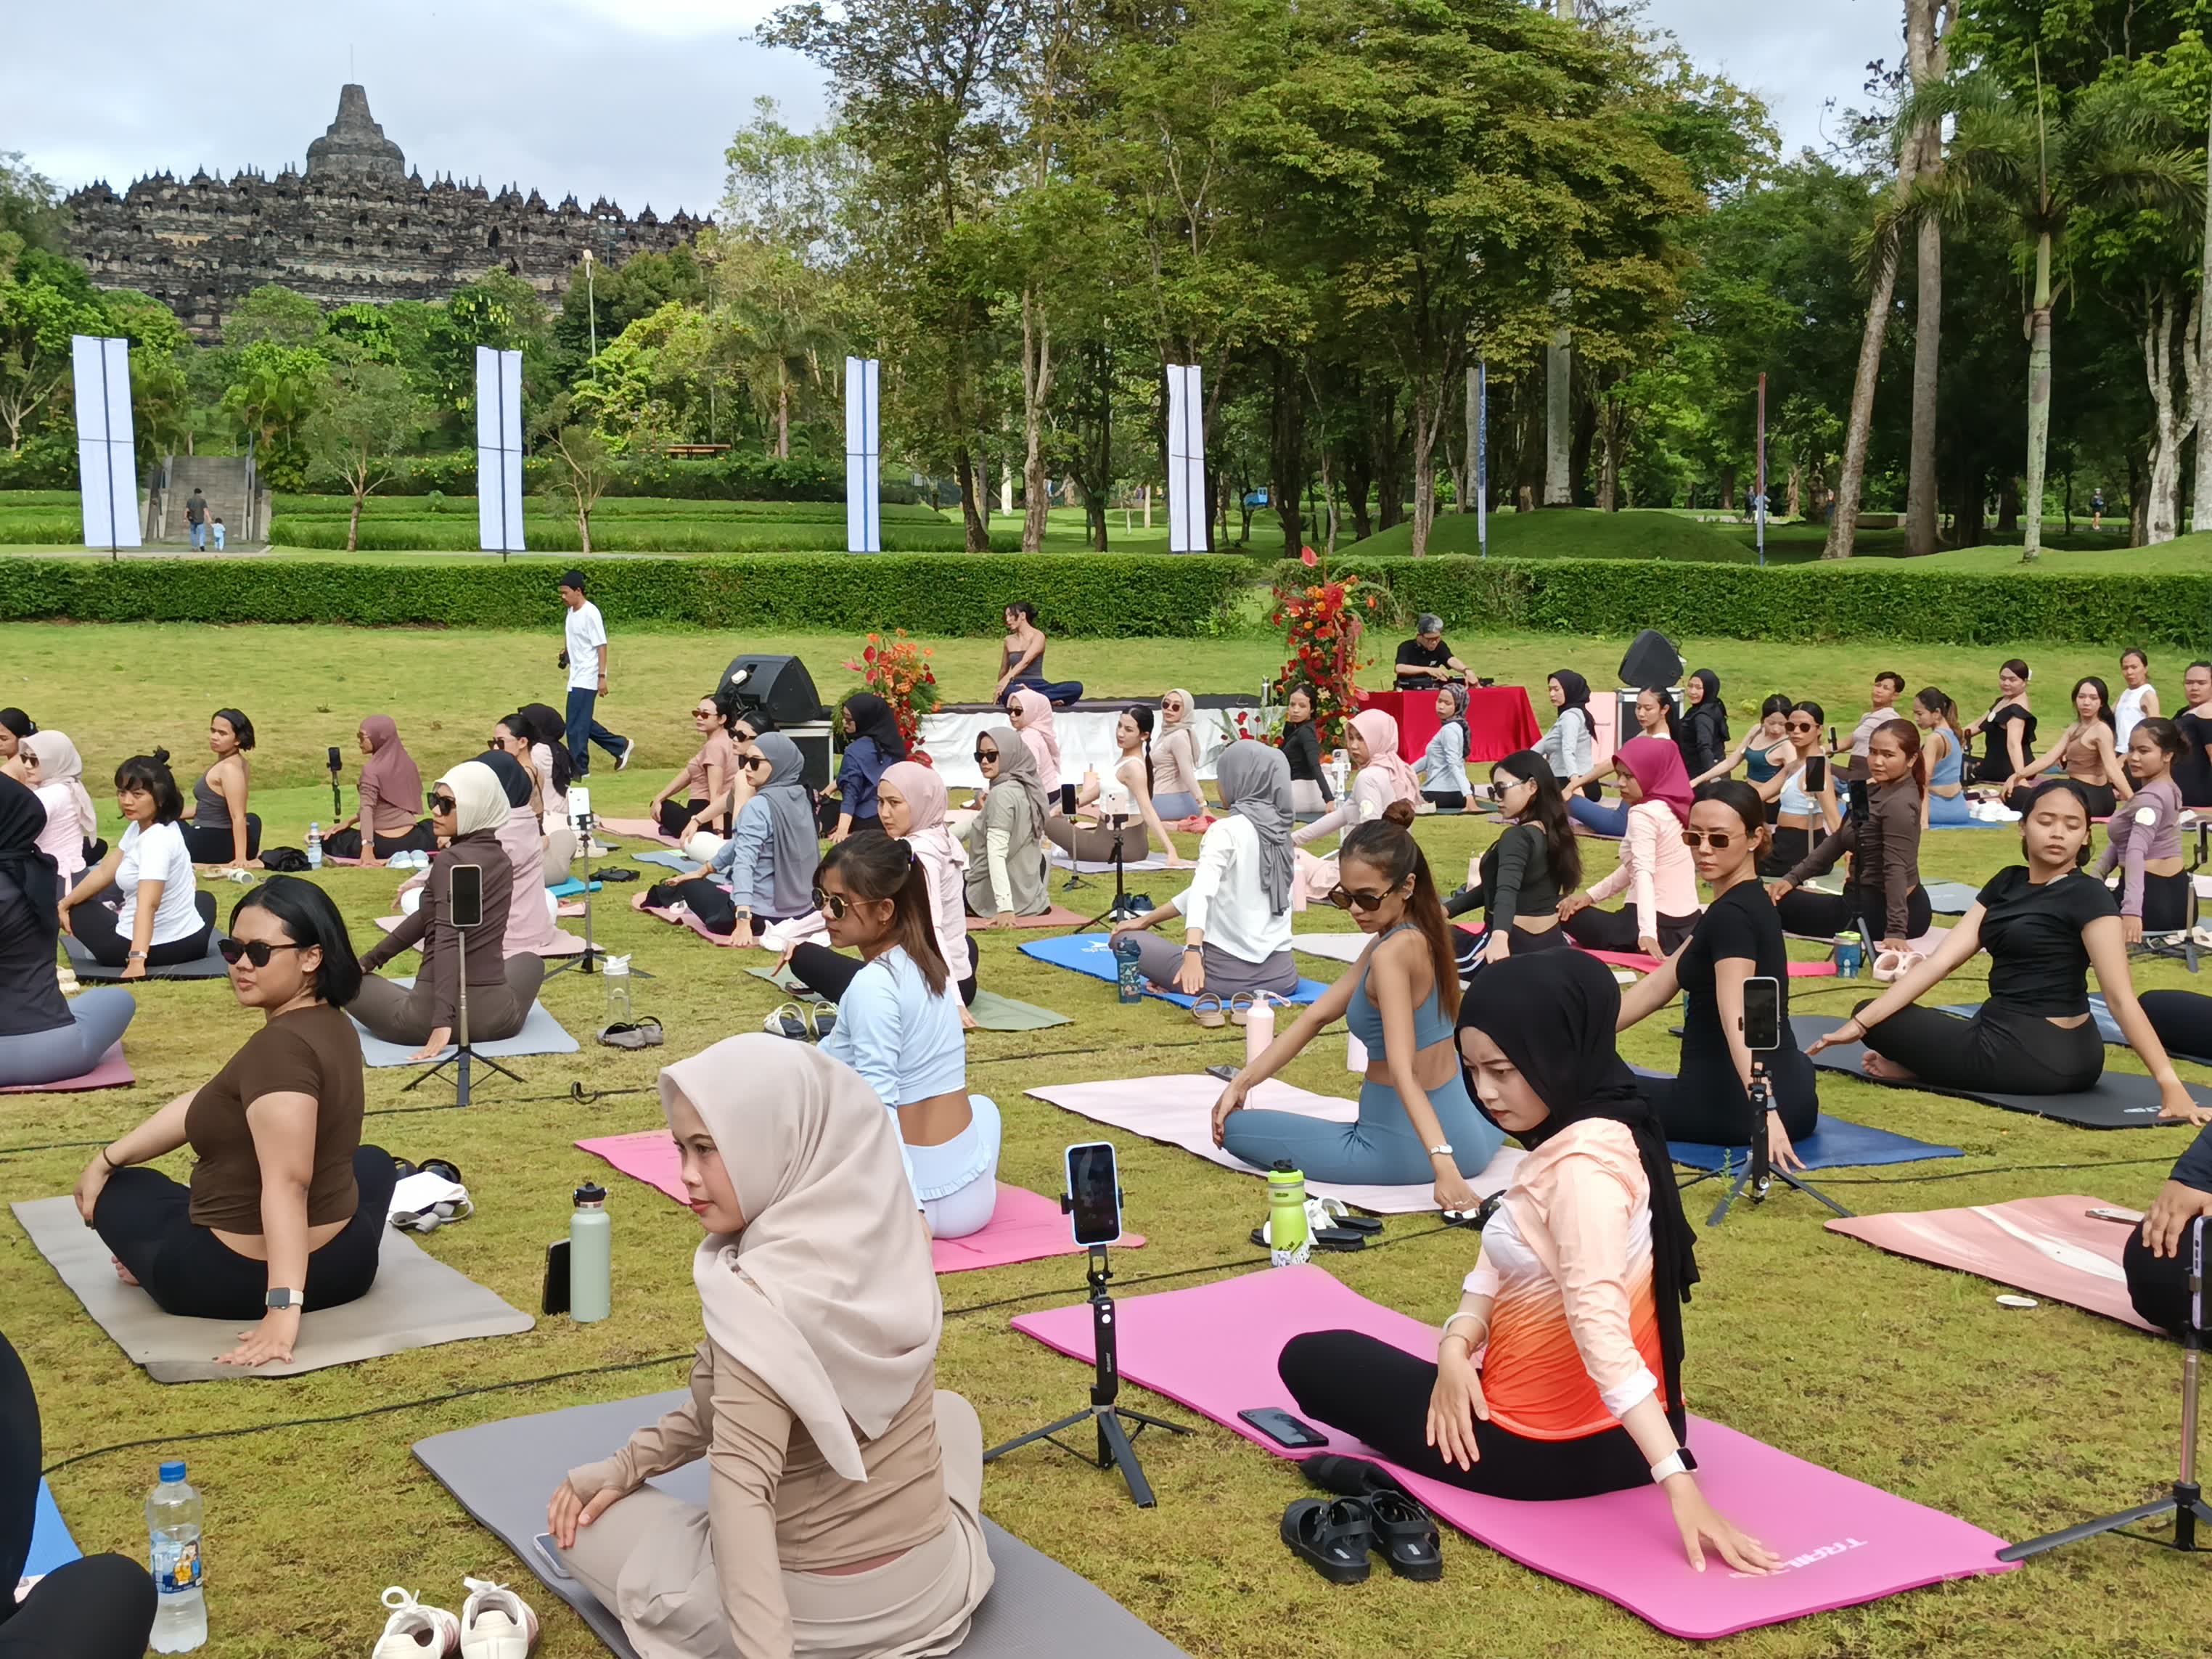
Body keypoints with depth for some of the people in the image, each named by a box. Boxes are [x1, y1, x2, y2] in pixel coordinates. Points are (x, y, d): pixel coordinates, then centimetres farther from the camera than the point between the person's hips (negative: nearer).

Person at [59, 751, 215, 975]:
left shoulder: (157, 841, -26)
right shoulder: (140, 826, 2)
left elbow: (147, 906, -37)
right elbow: (104, 872, 11)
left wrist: (136, 961, -46)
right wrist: (64, 904, 10)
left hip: (156, 947, -8)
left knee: (79, 910, 16)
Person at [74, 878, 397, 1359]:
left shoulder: (281, 1047, -27)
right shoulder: (330, 1024, 2)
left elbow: (287, 1184, -36)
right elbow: (207, 1100, 9)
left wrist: (284, 1308, -40)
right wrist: (106, 1158, 12)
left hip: (237, 1280, -7)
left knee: (122, 1191, 21)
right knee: (371, 1163, 40)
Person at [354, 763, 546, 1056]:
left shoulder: (450, 861, -14)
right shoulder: (500, 859, 8)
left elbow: (447, 940, -25)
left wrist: (442, 1021, -32)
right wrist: (369, 961, 21)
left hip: (431, 1015, -5)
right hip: (495, 1017, 6)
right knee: (529, 961, 39)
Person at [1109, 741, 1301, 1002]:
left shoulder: (1228, 830, -10)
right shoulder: (1279, 832, 10)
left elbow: (1203, 890, -27)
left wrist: (1192, 953, -40)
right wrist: (1147, 920, 25)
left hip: (1229, 972, -6)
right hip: (1281, 975, 6)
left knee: (1126, 938, 15)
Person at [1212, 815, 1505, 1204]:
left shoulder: (1393, 953, -26)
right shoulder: (1425, 931, 1)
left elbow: (1402, 1071, -34)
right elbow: (1317, 1015, 3)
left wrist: (1441, 1161, -44)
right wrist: (1242, 1081, -1)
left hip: (1405, 1147, -9)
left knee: (1235, 1128, 3)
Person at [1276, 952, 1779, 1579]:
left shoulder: (1583, 1164, -27)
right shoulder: (1578, 1140, 3)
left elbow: (1601, 1326, -34)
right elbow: (1501, 1263, 3)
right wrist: (1457, 1344, -14)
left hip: (1555, 1449, -9)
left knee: (1309, 1360, 8)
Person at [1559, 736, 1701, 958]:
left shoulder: (1644, 814, -15)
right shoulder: (1671, 807, 12)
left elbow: (1644, 873, -28)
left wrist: (1647, 933, -38)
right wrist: (1591, 895, 13)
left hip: (1659, 928, -9)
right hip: (1687, 925, 9)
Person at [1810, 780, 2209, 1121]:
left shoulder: (2087, 897, -15)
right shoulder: (2007, 883, 7)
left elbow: (2120, 996, -22)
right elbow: (1941, 960, 0)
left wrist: (2169, 1081, -32)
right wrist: (1860, 1024, -9)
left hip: (2042, 1055, -9)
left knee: (1882, 1023, -1)